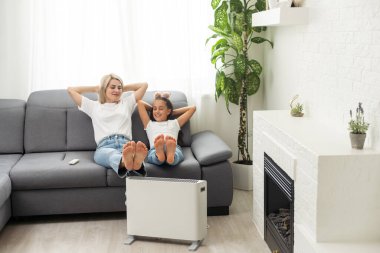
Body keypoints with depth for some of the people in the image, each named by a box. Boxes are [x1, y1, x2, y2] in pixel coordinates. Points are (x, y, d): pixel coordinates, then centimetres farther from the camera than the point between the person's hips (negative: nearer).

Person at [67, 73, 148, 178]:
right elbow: (70, 90, 34)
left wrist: (123, 88, 43)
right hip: (104, 147, -1)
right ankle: (125, 162, -78)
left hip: (125, 144, 1)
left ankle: (136, 162, -77)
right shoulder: (94, 106, 31)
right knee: (112, 154, -43)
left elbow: (144, 85, 38)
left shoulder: (126, 103, 34)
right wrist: (95, 88, 40)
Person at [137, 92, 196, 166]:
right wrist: (152, 108, 50)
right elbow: (140, 103, 37)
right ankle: (159, 154, -72)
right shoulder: (149, 124, 37)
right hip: (155, 149, 0)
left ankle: (171, 155, -72)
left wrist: (173, 112, 43)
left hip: (174, 148, 0)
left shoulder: (174, 123, 38)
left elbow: (192, 108, 40)